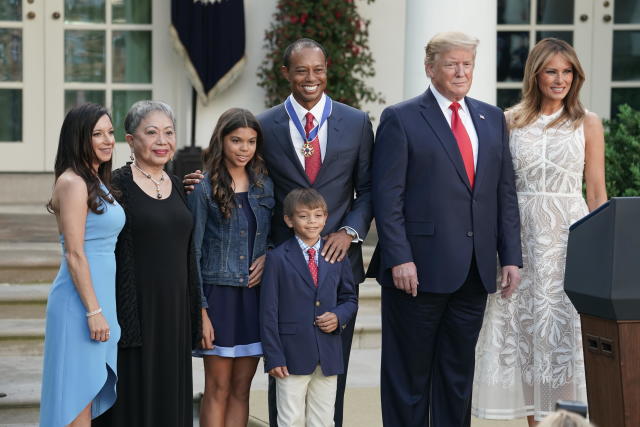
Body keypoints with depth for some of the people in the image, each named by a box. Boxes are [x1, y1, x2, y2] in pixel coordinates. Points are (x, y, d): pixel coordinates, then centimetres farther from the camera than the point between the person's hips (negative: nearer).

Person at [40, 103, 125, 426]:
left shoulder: (97, 182, 15)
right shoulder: (73, 183, -13)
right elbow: (74, 254, -17)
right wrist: (94, 311, -19)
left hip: (102, 296, 9)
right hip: (81, 302, -9)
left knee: (93, 393, 12)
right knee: (78, 395, -4)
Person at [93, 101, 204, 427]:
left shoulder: (176, 186, 12)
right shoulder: (116, 186, -8)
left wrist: (195, 312, 13)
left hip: (173, 312, 6)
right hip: (134, 311, -6)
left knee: (169, 401, 10)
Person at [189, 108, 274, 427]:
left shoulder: (265, 186, 9)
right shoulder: (205, 189, -4)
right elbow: (193, 249, -5)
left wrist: (268, 258, -4)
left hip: (256, 293, 4)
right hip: (220, 292, -4)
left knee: (241, 388, 7)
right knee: (218, 389, 0)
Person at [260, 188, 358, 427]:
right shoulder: (278, 258, -2)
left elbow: (349, 298, 19)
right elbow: (269, 311, -3)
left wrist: (339, 316, -5)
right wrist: (273, 356, -9)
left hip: (328, 355, 3)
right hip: (292, 355, -3)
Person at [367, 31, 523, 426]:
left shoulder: (492, 119, 13)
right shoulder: (400, 119, -3)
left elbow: (506, 193, 12)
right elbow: (387, 197, -8)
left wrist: (511, 256, 5)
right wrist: (399, 259, -16)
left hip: (474, 273, 5)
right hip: (419, 269, -5)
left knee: (458, 373, 12)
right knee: (409, 375, 4)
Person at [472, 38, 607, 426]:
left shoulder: (587, 124, 3)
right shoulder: (510, 122, 7)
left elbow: (597, 193, 3)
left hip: (569, 234, -2)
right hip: (521, 234, 2)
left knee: (567, 332, -3)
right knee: (525, 332, 4)